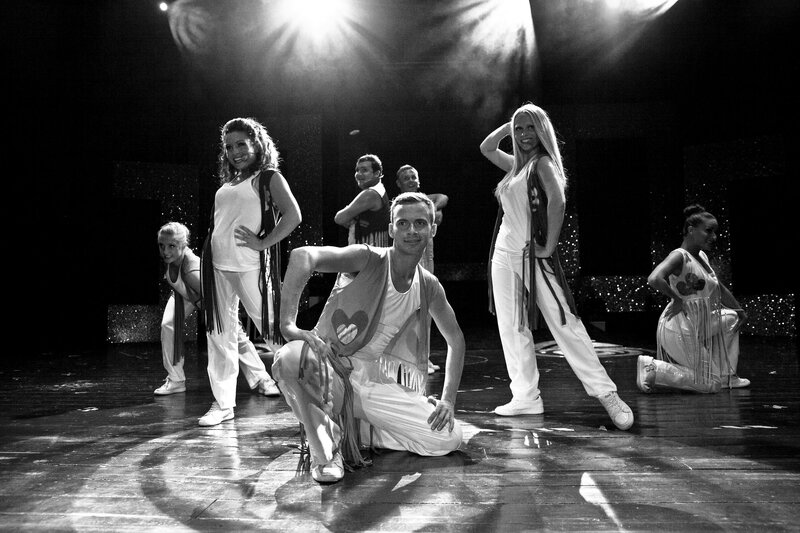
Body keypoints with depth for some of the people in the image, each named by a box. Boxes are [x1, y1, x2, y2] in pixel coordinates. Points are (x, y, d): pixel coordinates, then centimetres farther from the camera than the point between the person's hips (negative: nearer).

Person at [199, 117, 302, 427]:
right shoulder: (227, 182, 18)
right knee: (219, 334, 8)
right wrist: (209, 249, 10)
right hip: (217, 264, 7)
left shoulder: (269, 177, -1)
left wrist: (263, 242, -15)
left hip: (249, 265, -7)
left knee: (273, 327, -2)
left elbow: (293, 216, -14)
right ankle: (223, 403, 18)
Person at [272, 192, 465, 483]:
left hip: (374, 383, 5)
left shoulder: (429, 287, 2)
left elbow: (456, 340, 15)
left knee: (450, 438, -6)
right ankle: (323, 450, -14)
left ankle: (353, 431, 9)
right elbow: (302, 255, -31)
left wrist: (448, 400, 4)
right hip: (328, 370, -5)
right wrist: (288, 323, -41)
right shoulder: (369, 259, -15)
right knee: (290, 357, -39)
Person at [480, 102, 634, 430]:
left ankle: (606, 393, -5)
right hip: (504, 254, 8)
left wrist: (550, 246, -20)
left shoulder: (543, 163, -4)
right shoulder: (515, 165, 16)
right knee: (511, 328, 6)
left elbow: (557, 201, -20)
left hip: (533, 255, -8)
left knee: (564, 324, -10)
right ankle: (526, 397, 13)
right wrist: (510, 125, 17)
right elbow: (486, 147, 28)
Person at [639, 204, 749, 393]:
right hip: (680, 330, -9)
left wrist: (740, 312, 23)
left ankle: (726, 376, 26)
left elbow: (720, 289, 21)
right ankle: (653, 369, -1)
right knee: (710, 384, 1)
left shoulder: (702, 256, 8)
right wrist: (678, 299, -26)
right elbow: (654, 279, -39)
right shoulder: (679, 256, -20)